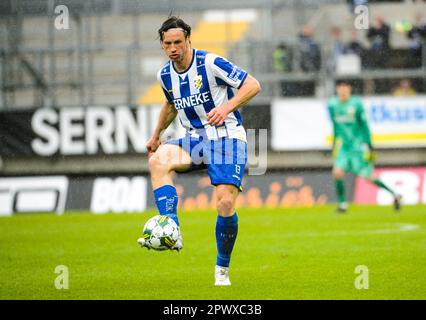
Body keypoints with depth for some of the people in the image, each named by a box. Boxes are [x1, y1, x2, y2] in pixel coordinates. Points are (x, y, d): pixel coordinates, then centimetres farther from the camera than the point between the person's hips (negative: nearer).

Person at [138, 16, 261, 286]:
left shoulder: (211, 64, -13)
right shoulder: (165, 75, 6)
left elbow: (253, 85, -13)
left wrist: (226, 107, -25)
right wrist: (156, 135, 28)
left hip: (227, 138, -5)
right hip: (195, 140, 5)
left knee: (226, 204, -18)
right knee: (158, 160, -27)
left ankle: (222, 269, 3)